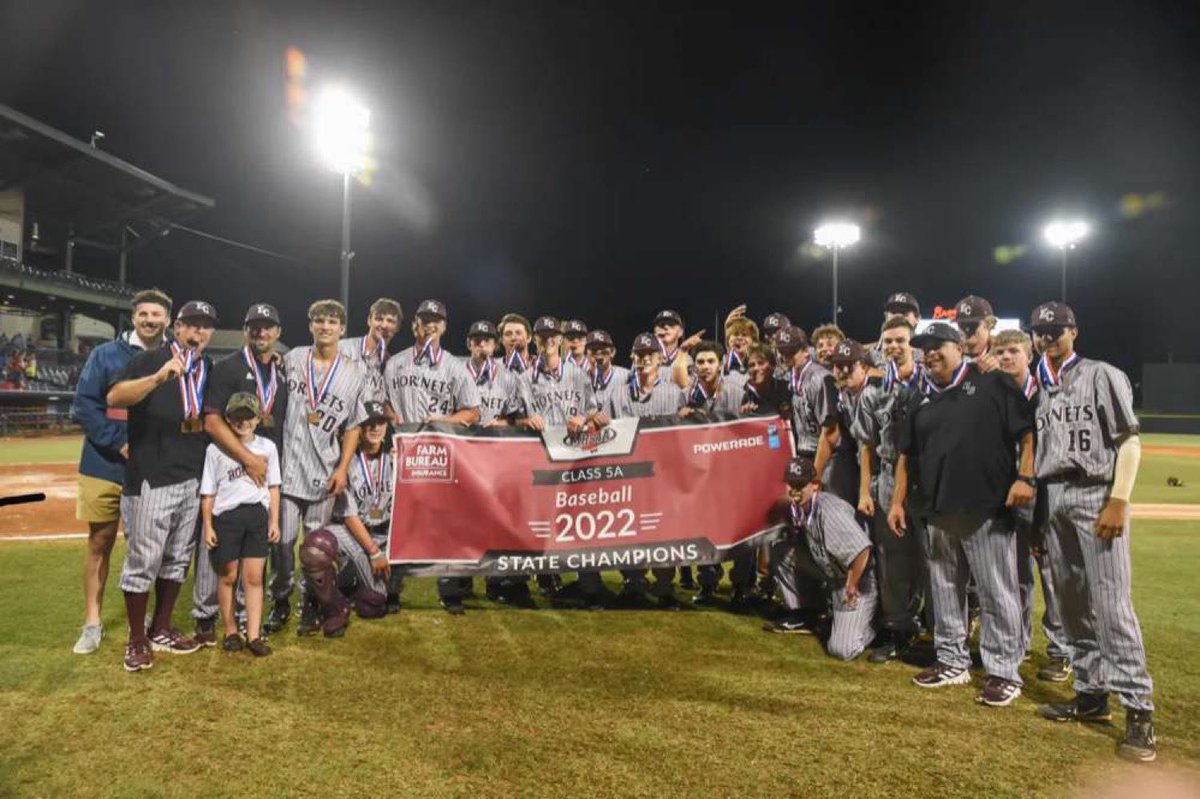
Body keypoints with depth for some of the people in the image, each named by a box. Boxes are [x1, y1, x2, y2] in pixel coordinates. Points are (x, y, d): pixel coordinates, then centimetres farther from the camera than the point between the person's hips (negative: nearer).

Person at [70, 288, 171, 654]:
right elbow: (84, 406, -5)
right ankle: (92, 623, 17)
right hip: (105, 466, -1)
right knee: (100, 543, 6)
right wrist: (120, 443, -16)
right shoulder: (106, 354, 0)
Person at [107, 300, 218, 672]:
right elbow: (114, 397, -23)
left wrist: (203, 422, 3)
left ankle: (161, 630, 28)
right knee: (143, 560, -1)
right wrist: (158, 378, -37)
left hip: (194, 480, 6)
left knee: (178, 558, 14)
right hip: (151, 478, -6)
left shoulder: (212, 370, 13)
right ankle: (137, 640, 14)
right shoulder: (150, 360, -6)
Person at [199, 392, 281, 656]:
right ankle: (230, 631, 24)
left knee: (254, 577, 2)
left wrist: (274, 521, 6)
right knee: (228, 576, 10)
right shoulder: (216, 449, 1)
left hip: (257, 515, 1)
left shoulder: (267, 447, 6)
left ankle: (253, 634, 7)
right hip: (226, 515, -1)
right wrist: (207, 526, 0)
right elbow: (208, 492, 3)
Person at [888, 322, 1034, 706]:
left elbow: (1028, 432, -6)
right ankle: (952, 661, 28)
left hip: (987, 509, -6)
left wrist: (1025, 477, -16)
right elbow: (906, 454, 17)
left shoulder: (992, 384, -2)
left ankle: (1004, 672, 12)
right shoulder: (923, 401, 15)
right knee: (945, 591, 14)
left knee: (997, 594, 0)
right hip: (938, 512, 6)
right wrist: (897, 501, 13)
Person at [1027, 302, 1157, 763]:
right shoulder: (1037, 390, 15)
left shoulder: (1102, 376, -1)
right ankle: (1091, 695, 20)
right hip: (1051, 499, 6)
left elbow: (1130, 441, -6)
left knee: (1110, 604, -11)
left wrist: (1118, 501, -16)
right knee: (1071, 602, 10)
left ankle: (1139, 711, -5)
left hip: (1096, 495, -6)